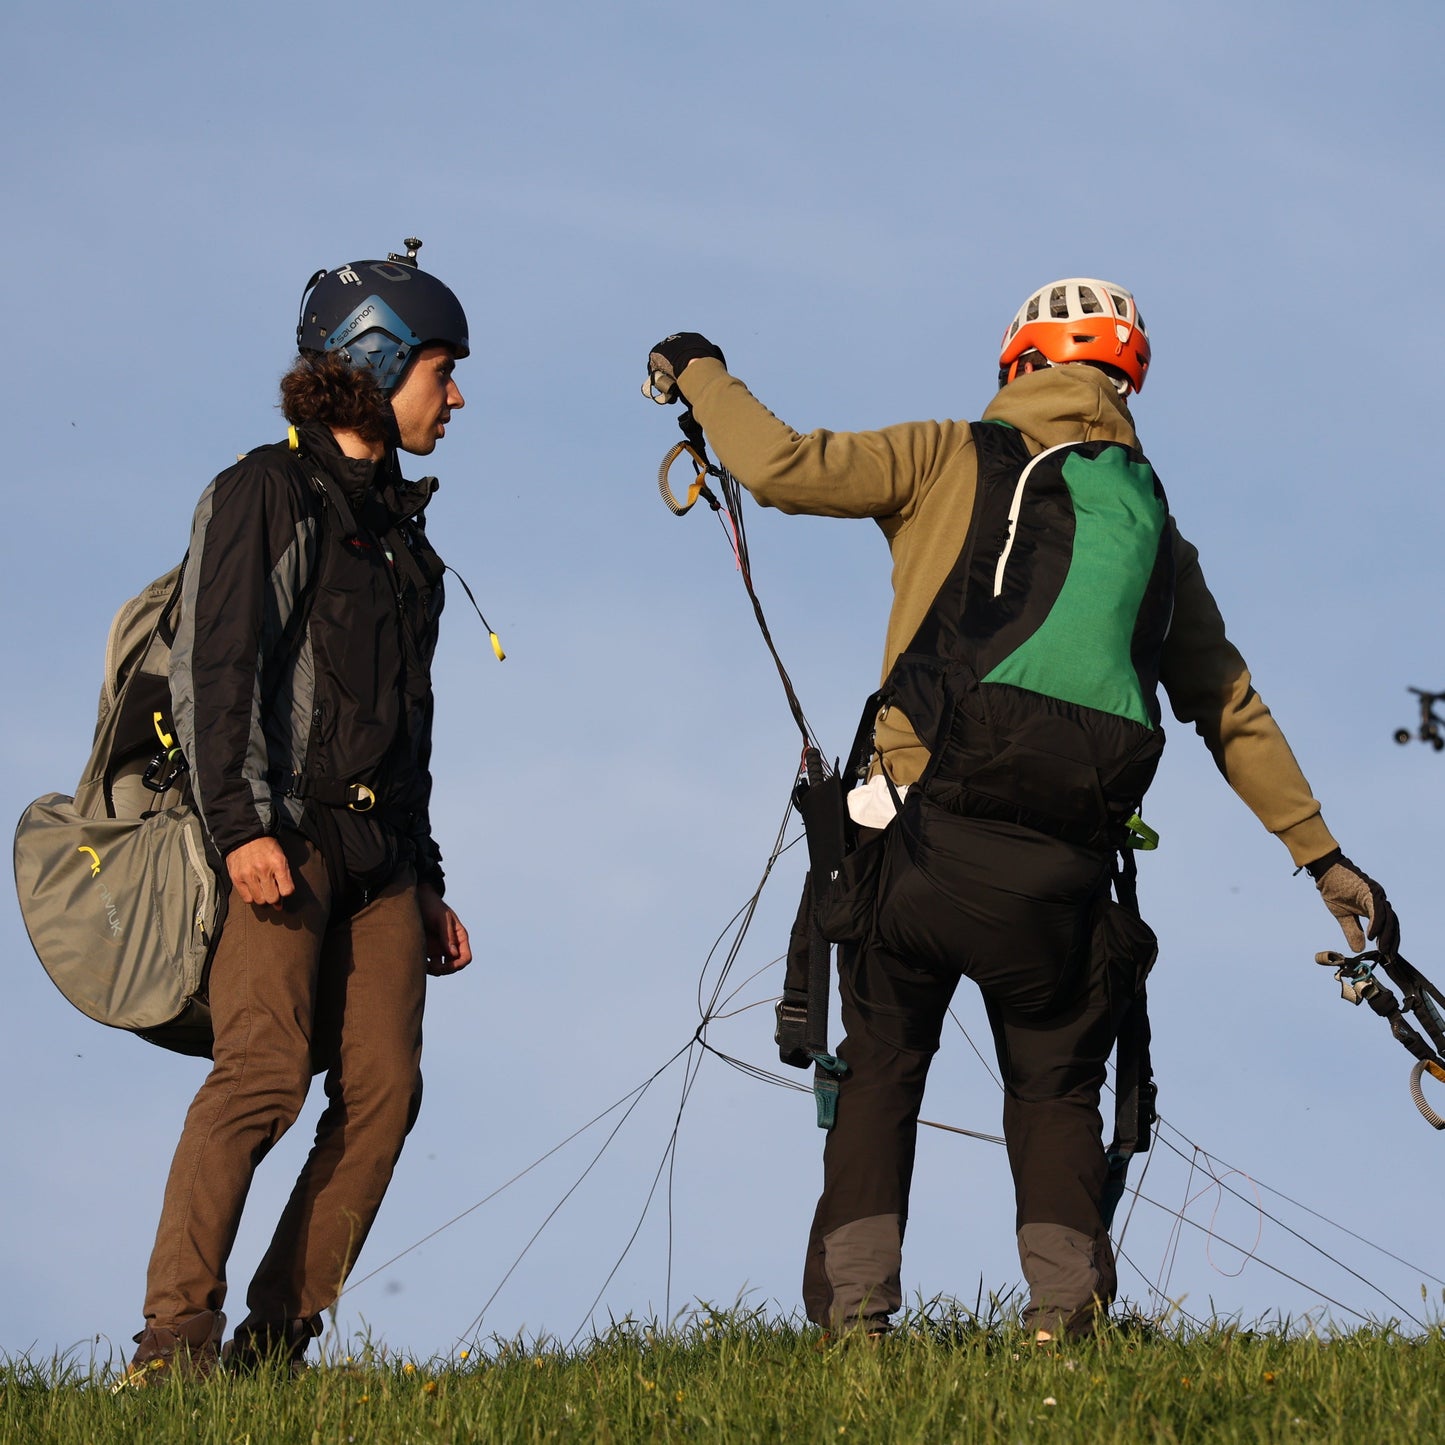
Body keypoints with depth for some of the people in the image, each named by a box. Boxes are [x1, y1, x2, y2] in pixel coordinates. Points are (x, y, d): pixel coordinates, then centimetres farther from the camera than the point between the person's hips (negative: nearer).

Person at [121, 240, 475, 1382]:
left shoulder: (400, 525, 25)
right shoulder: (268, 492, 1)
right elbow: (213, 668, -10)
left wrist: (427, 885, 24)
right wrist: (241, 821, -22)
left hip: (379, 850, 7)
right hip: (281, 835, -7)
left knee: (382, 1088, -7)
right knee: (266, 1068, -20)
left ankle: (274, 1340, -5)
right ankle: (176, 1334, -21)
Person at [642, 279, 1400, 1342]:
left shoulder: (955, 461, 7)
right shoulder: (1154, 523, 18)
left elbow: (781, 467, 2)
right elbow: (1233, 709, 22)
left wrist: (700, 373, 21)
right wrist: (1322, 855, 28)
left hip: (928, 842, -2)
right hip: (1064, 873, 2)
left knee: (882, 1068, 12)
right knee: (1056, 1087, 15)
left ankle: (854, 1302, 3)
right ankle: (1065, 1304, -3)